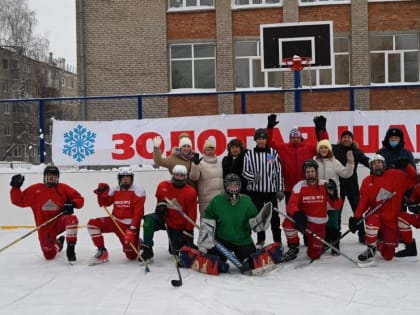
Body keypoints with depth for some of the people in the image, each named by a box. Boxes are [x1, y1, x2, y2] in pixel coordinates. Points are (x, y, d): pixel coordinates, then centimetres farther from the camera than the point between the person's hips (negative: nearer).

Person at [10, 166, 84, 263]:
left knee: (71, 219, -37)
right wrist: (16, 187, -10)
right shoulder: (35, 189, 1)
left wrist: (72, 204, -20)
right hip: (45, 227, 1)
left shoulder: (63, 188, -1)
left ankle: (70, 249, -23)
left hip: (60, 221, -1)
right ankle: (58, 243, 40)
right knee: (49, 255, 3)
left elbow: (79, 199, 1)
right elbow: (19, 201, 3)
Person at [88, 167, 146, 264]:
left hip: (129, 225, -4)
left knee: (131, 255, -4)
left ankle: (137, 244, 34)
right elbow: (104, 203, 14)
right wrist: (101, 194, -6)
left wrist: (133, 228, -28)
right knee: (92, 224, -17)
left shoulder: (137, 191, -12)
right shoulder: (114, 190, 3)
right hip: (115, 221, 4)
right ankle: (102, 251, -4)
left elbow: (138, 212, -19)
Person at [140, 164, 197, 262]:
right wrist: (161, 204, -7)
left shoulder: (190, 192, -14)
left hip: (179, 226, -2)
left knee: (175, 251, 1)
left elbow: (192, 214, -11)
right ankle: (147, 250, -23)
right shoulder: (163, 186, -6)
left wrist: (189, 233, -13)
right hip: (164, 219, 2)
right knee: (149, 219, -29)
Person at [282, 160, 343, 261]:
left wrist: (333, 195, -29)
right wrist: (297, 214, -42)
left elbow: (337, 206, -8)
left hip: (319, 224, 1)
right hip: (303, 220, 0)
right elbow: (291, 205, -20)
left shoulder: (325, 185, -7)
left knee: (314, 255, 2)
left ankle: (321, 243, 39)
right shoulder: (300, 186, -9)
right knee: (288, 222, -32)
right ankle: (294, 247, -5)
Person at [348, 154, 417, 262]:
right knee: (372, 221, -40)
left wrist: (406, 165, -17)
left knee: (388, 255, 3)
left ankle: (380, 242, 40)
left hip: (392, 219, 0)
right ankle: (371, 249, -15)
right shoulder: (367, 181, 0)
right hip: (376, 214, 0)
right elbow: (363, 202, -2)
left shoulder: (396, 175, -3)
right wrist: (356, 218, -12)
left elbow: (413, 179, -4)